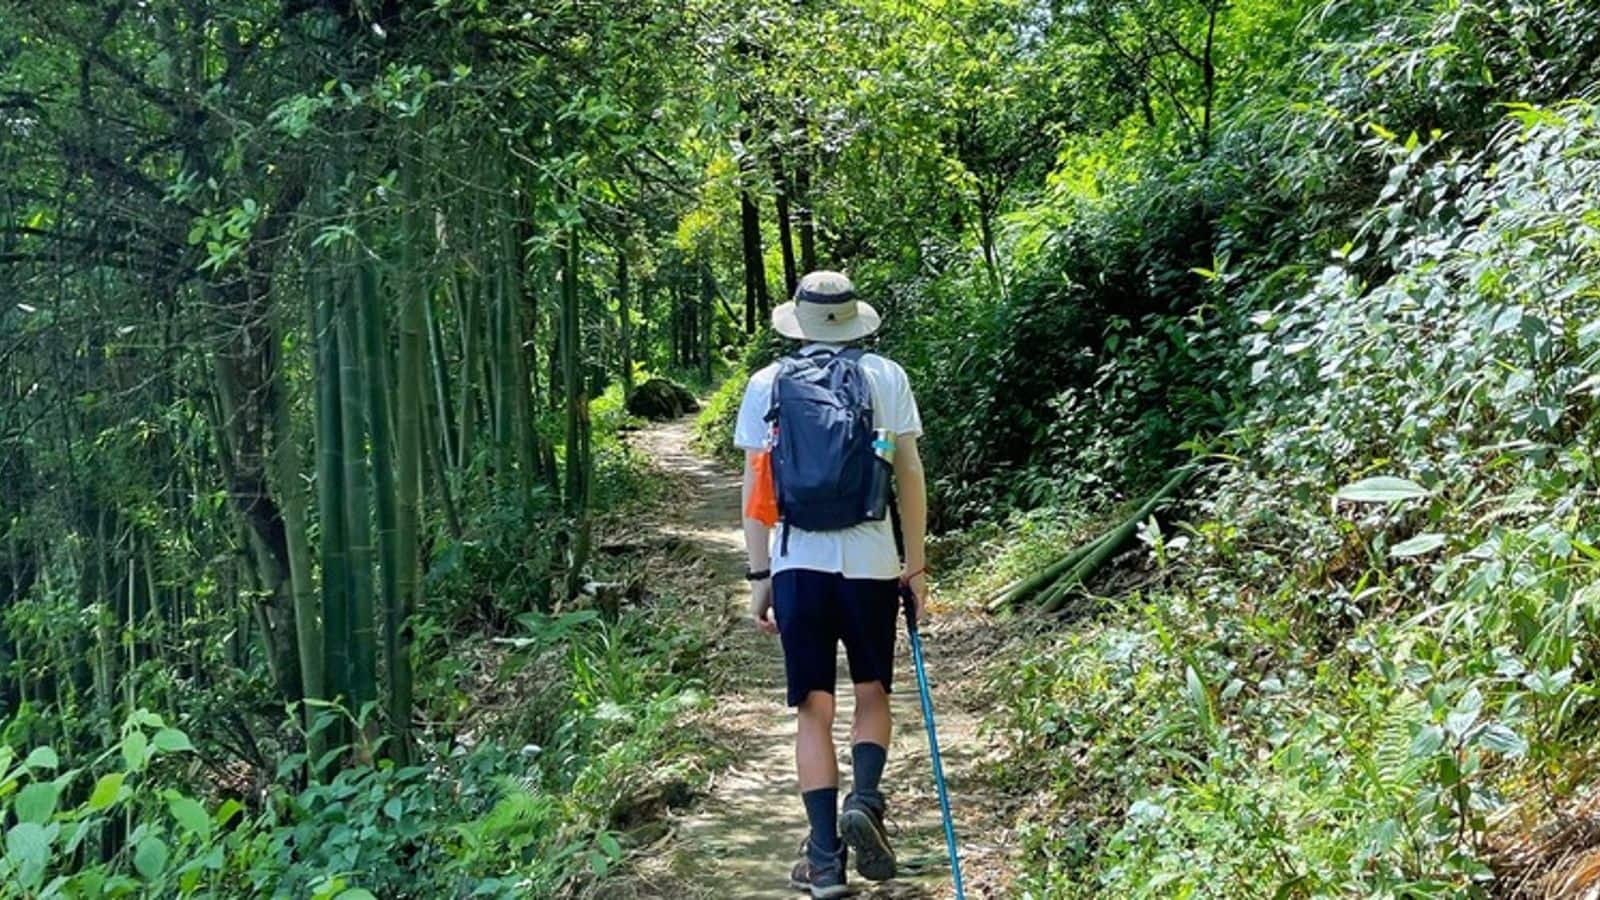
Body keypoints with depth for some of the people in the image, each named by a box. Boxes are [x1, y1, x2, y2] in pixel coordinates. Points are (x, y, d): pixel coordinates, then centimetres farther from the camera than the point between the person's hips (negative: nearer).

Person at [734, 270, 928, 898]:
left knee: (814, 709, 7)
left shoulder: (767, 384, 4)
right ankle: (864, 800, -6)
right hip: (870, 560, 0)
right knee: (872, 692, 17)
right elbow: (910, 476, 2)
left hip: (798, 563, 1)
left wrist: (759, 575, 10)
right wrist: (916, 563, 10)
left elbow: (754, 486, 4)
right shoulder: (886, 376, 2)